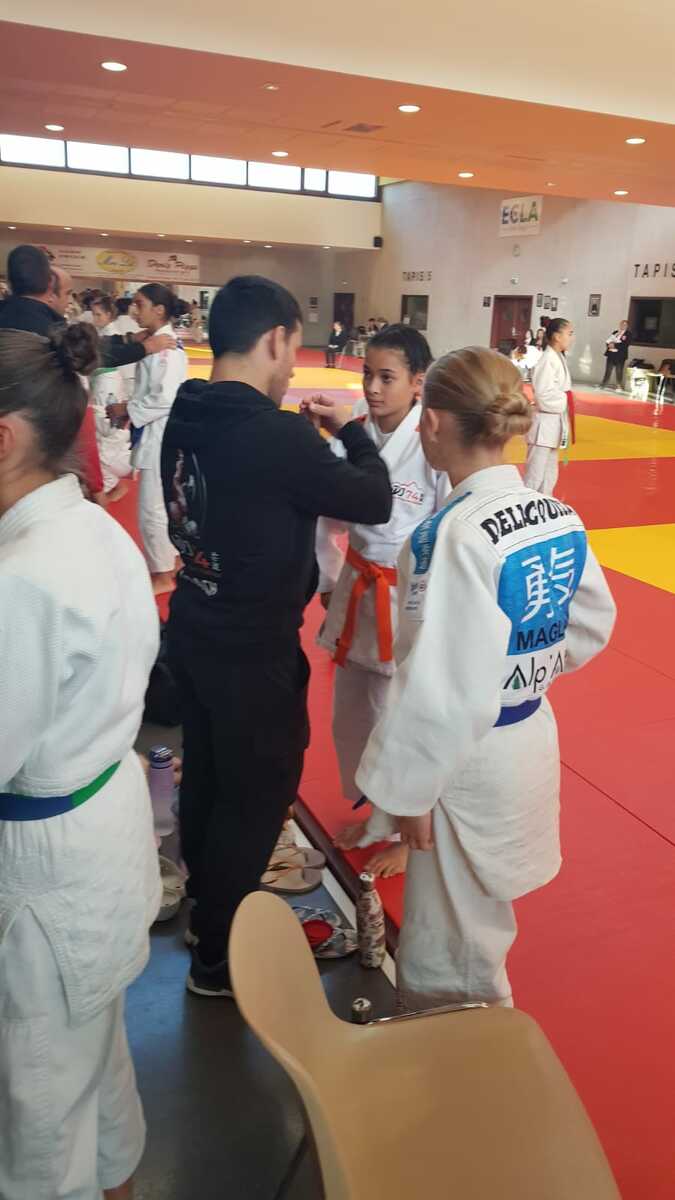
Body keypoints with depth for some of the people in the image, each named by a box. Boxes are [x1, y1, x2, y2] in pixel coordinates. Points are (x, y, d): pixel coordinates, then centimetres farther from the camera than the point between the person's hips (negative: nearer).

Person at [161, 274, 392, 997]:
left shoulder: (186, 416, -2)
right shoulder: (276, 434, -26)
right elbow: (375, 503, -16)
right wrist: (349, 430, 0)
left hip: (194, 631, 8)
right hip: (253, 651, -8)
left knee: (206, 778, 24)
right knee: (256, 799, 10)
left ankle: (203, 907, 47)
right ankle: (219, 957, 28)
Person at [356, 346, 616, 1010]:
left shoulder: (454, 534, -25)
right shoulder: (560, 518, -1)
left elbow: (443, 686, -24)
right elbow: (593, 624, 12)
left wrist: (411, 787, -13)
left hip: (471, 760, -8)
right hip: (534, 738, 8)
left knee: (451, 958, 14)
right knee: (475, 924, 28)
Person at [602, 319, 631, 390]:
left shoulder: (628, 334, 0)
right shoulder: (614, 332, 17)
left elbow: (625, 344, -12)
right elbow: (608, 340, 13)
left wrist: (615, 345, -18)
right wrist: (609, 344, -10)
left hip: (620, 356, -4)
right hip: (611, 354, 4)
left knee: (619, 372, -2)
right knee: (608, 371, 5)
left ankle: (619, 386, 3)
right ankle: (604, 384, 9)